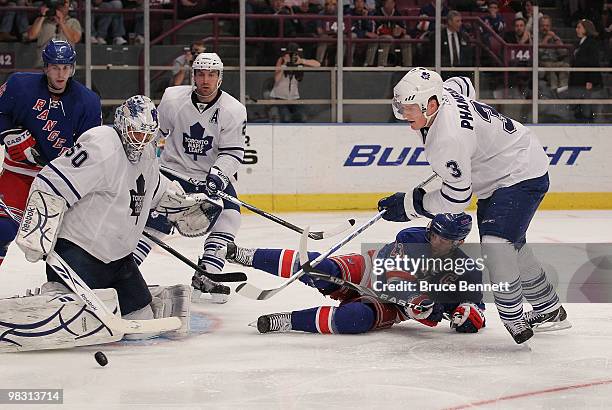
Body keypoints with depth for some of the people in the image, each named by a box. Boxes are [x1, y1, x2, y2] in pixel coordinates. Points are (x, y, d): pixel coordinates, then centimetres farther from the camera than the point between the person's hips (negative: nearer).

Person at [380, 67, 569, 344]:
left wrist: (409, 206, -18)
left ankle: (513, 318, -15)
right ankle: (549, 308, 35)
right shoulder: (443, 93, -9)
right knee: (512, 246, 20)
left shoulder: (448, 140, -35)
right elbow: (463, 85, 17)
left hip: (523, 176, -11)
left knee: (496, 243, -26)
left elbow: (456, 197, -28)